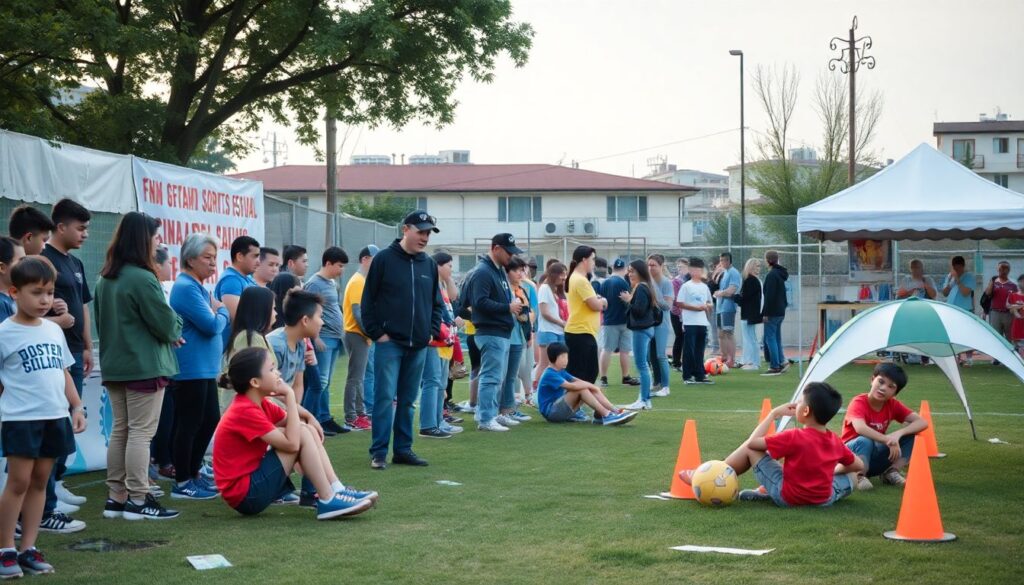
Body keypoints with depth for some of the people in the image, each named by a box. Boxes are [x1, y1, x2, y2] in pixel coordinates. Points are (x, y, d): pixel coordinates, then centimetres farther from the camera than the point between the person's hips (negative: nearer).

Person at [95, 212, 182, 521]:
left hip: (114, 365, 8)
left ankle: (116, 496, 17)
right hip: (145, 366, -8)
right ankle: (137, 500, -2)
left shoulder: (105, 278, 8)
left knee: (120, 430, 13)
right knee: (141, 432, -4)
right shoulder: (142, 279, -19)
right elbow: (166, 323, -17)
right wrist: (175, 330, 7)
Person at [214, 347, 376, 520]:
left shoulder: (259, 404, 8)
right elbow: (292, 443, -26)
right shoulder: (245, 412, -22)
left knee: (307, 429, 5)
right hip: (244, 494, -10)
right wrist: (290, 396, -21)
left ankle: (337, 490, -1)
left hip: (254, 479, 10)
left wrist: (309, 418, -8)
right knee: (300, 434, -16)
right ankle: (328, 502, -12)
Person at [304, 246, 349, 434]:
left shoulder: (332, 283, 16)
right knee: (321, 381, -9)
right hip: (323, 338, -9)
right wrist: (316, 338, -18)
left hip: (335, 338, 9)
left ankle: (325, 418, 16)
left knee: (326, 382, 12)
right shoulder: (314, 284, -11)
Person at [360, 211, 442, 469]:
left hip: (418, 345, 5)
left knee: (407, 400, 10)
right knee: (385, 396, -7)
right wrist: (377, 332, -8)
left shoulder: (429, 264, 11)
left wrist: (433, 331, 8)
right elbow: (368, 300, -3)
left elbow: (436, 302, 20)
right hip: (389, 342, -5)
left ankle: (403, 449, 16)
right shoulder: (384, 259, -4)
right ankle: (379, 453, -3)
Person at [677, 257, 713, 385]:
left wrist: (707, 306, -2)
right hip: (690, 323, -5)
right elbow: (679, 303, -9)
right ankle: (687, 376, 1)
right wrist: (696, 308, -14)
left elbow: (709, 303, 22)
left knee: (699, 351, 8)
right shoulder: (686, 286, -5)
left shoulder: (704, 287, 13)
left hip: (702, 323, 5)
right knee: (689, 350, -4)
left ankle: (699, 375, 12)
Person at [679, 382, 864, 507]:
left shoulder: (795, 438, -18)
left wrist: (774, 414, -3)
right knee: (851, 477, 32)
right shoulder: (835, 441, -3)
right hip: (825, 499, 4)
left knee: (750, 448, 5)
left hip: (788, 498, -3)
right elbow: (859, 466, 10)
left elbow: (752, 442, -12)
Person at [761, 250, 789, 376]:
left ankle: (775, 367, -4)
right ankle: (782, 361, 13)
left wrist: (765, 313, -17)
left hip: (772, 312, -9)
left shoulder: (772, 275, -15)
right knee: (776, 338, 16)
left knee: (770, 338, -4)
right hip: (780, 312, 9)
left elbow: (769, 296, -19)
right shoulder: (780, 274, 14)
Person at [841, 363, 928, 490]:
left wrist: (897, 434, -29)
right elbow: (860, 428, -42)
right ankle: (859, 476, -22)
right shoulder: (859, 403, -22)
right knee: (865, 441, -39)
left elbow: (922, 423, -13)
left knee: (910, 434, -11)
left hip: (874, 457, 5)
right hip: (854, 452, -5)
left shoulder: (893, 405, -5)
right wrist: (888, 440, -44)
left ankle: (891, 472, -7)